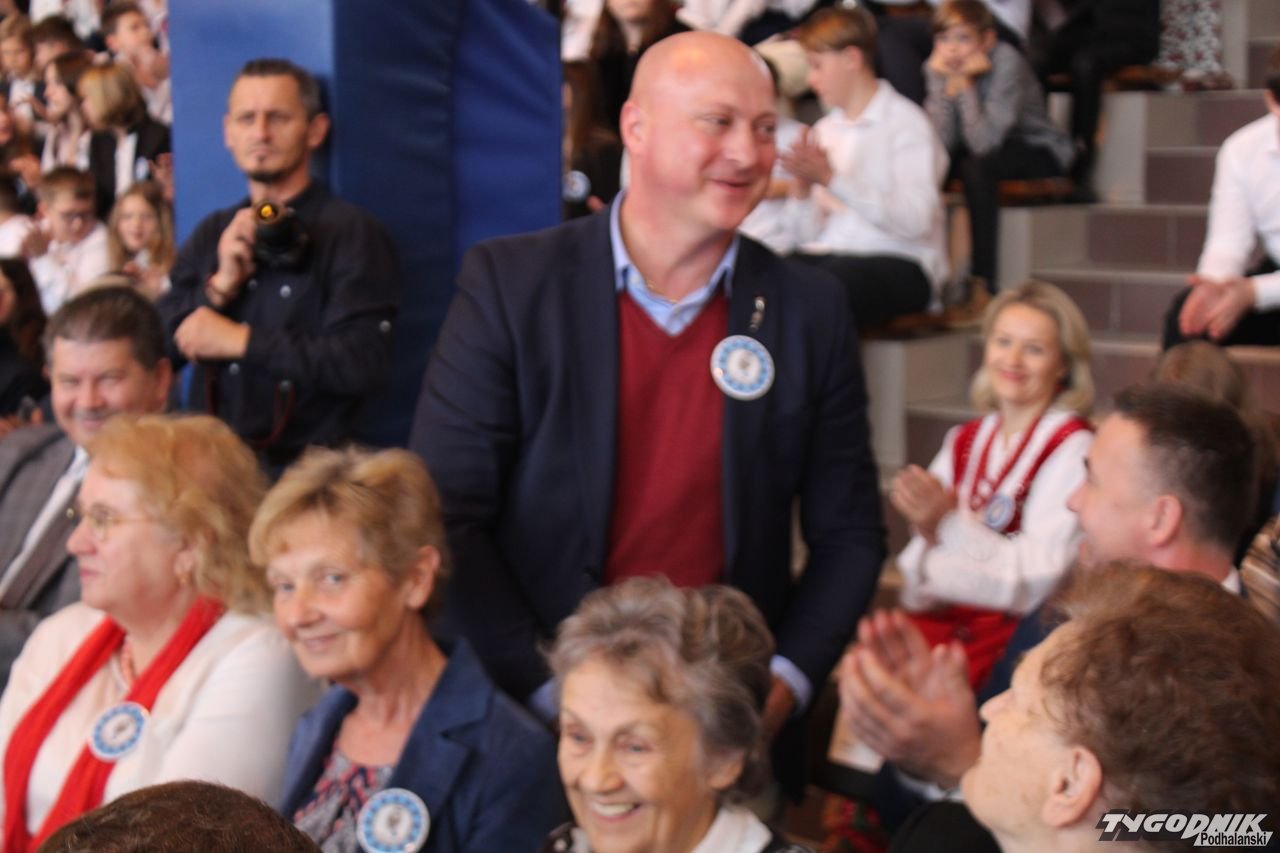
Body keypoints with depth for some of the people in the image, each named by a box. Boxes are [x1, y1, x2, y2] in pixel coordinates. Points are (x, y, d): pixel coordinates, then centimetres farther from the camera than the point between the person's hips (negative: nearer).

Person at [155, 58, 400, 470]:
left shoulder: (352, 232, -3)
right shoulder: (211, 234, 15)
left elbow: (361, 363, -15)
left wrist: (241, 341, -9)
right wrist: (219, 286, -6)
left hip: (305, 466, -4)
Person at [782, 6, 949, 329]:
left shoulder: (906, 122, 0)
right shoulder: (824, 130, 18)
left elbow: (916, 220, -15)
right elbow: (810, 233, 14)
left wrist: (832, 179, -17)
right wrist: (803, 187, -6)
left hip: (897, 260, -5)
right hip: (826, 254, 5)